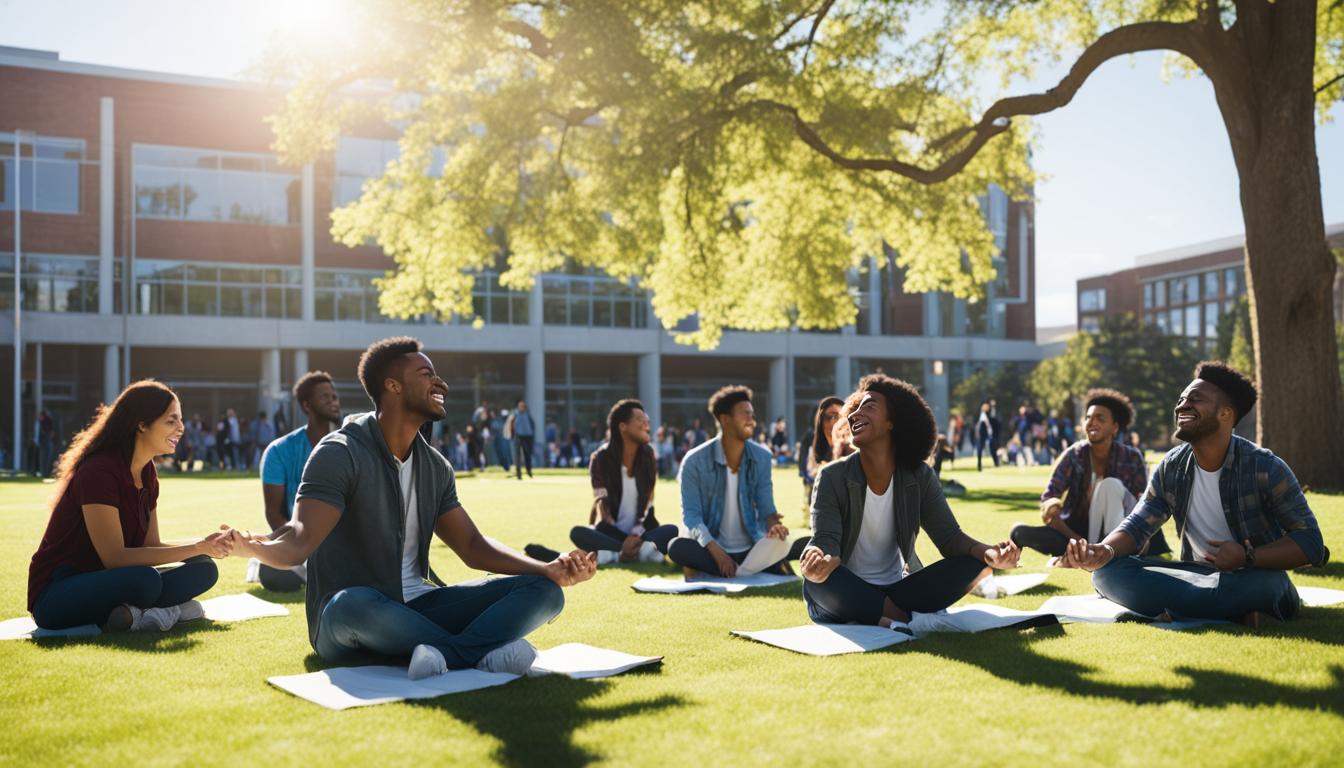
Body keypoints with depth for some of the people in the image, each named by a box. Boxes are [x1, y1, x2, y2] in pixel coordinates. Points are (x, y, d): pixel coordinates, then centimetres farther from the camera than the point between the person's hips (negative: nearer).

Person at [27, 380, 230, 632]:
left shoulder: (147, 473, 6)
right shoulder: (99, 472, -20)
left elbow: (150, 545, 7)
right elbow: (114, 557, -24)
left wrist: (204, 544, -10)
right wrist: (196, 548, -23)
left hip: (101, 584, 9)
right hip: (57, 597, -9)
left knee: (203, 569, -8)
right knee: (146, 579, -38)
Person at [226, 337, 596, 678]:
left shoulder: (434, 465, 12)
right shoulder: (340, 453, -9)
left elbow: (472, 546, 11)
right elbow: (299, 539, -21)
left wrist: (549, 570, -4)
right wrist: (254, 547, -46)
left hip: (418, 607, 6)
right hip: (350, 621, -6)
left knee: (542, 590, -11)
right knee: (352, 603, -43)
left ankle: (444, 654, -38)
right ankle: (483, 650, -30)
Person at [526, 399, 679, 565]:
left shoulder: (648, 456, 1)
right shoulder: (601, 458, -4)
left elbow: (648, 506, -3)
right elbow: (602, 503, -12)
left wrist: (636, 535, -22)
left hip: (639, 533, 1)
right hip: (611, 533, -1)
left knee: (673, 530, -28)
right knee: (578, 532, -31)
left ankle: (612, 554, -38)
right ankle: (644, 550, -39)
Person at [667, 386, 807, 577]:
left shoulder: (761, 457, 2)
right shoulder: (695, 461, -8)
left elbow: (766, 506, 3)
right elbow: (691, 514, -10)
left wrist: (773, 524, -23)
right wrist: (715, 550, -26)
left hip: (753, 548, 2)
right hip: (712, 549, -2)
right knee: (677, 547, -33)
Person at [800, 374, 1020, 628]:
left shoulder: (919, 477, -3)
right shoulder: (833, 477, -11)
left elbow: (949, 536, -7)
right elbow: (826, 542, -20)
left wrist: (988, 553, -30)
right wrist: (819, 562, -47)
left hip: (897, 592, 3)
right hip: (847, 597, -3)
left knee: (976, 563, -17)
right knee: (817, 581, -38)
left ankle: (888, 620, -26)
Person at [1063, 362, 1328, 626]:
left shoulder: (1265, 468, -13)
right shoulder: (1170, 468, 0)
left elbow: (1311, 544, -12)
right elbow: (1137, 526, -2)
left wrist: (1247, 556, -28)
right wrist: (1105, 550, -26)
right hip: (1197, 574, 5)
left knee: (1262, 584, -41)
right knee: (1108, 571, -19)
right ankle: (1232, 612, -25)